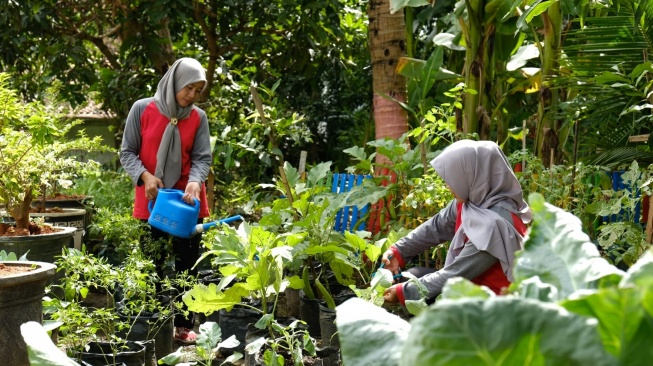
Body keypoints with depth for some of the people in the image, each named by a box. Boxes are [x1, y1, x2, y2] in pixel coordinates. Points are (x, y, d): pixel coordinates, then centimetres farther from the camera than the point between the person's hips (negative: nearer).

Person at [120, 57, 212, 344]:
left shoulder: (198, 117, 2)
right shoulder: (142, 109, -4)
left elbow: (201, 158, -1)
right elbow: (127, 153, -2)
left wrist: (195, 182, -22)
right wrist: (145, 176, -20)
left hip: (188, 201, 2)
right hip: (151, 201, -1)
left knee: (187, 264, 5)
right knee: (151, 265, 5)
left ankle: (184, 325, 13)